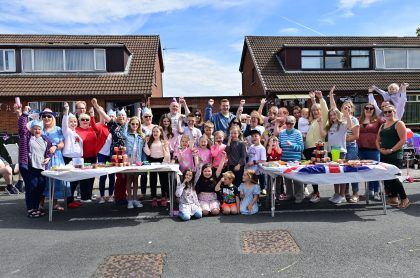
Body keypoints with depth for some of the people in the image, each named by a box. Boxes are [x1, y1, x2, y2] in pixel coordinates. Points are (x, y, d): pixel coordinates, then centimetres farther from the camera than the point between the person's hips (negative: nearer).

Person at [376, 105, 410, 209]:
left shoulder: (399, 124, -4)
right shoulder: (383, 125, 17)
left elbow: (403, 140, -13)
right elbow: (378, 140, 19)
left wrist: (391, 150, -18)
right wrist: (379, 149, 0)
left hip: (395, 156, -7)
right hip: (384, 156, 7)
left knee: (393, 177, -11)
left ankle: (404, 199, 5)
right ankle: (393, 198, 19)